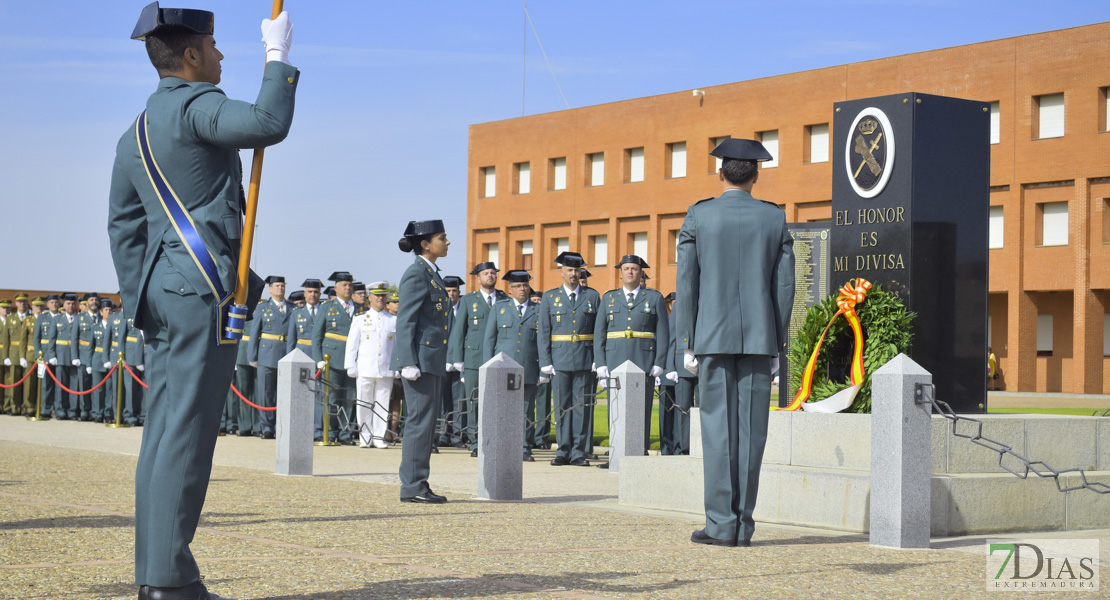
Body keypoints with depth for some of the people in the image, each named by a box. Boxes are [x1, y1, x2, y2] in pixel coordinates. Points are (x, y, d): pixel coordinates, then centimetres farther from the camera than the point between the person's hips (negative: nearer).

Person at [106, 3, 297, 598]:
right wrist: (277, 54, -10)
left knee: (164, 434, 9)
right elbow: (269, 124, -25)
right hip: (205, 287, -9)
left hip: (164, 289, 9)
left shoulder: (133, 135, 19)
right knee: (187, 433, -9)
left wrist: (141, 302, 18)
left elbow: (122, 226, 18)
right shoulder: (195, 105, -7)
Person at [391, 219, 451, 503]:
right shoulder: (416, 274, -11)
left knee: (426, 423, 11)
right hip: (421, 360, -10)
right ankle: (412, 486, -3)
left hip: (432, 360, 10)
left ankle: (418, 485, 15)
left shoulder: (431, 273, 17)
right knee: (420, 421, -7)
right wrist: (409, 362, -22)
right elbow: (405, 321, -16)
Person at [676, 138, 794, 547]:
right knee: (751, 430, 4)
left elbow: (687, 282, -1)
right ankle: (743, 524, 7)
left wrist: (687, 344, 4)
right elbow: (785, 284, 4)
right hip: (759, 337, 2)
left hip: (713, 337, -2)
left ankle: (721, 524, -2)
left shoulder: (698, 217, 0)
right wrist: (777, 342, 11)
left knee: (718, 429, 0)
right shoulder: (775, 219, 4)